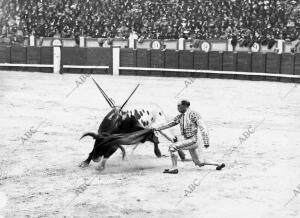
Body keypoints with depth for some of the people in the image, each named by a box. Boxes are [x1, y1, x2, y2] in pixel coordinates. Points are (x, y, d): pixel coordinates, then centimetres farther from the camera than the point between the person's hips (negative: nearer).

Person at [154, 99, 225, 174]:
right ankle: (219, 164, 24)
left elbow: (203, 128, -16)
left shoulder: (194, 114, -13)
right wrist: (158, 128, 11)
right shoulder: (180, 116, 10)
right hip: (188, 140, 9)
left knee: (172, 147, -17)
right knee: (198, 163, 14)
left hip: (194, 140, -9)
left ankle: (174, 168, -13)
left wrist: (206, 142, -21)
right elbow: (171, 124, 18)